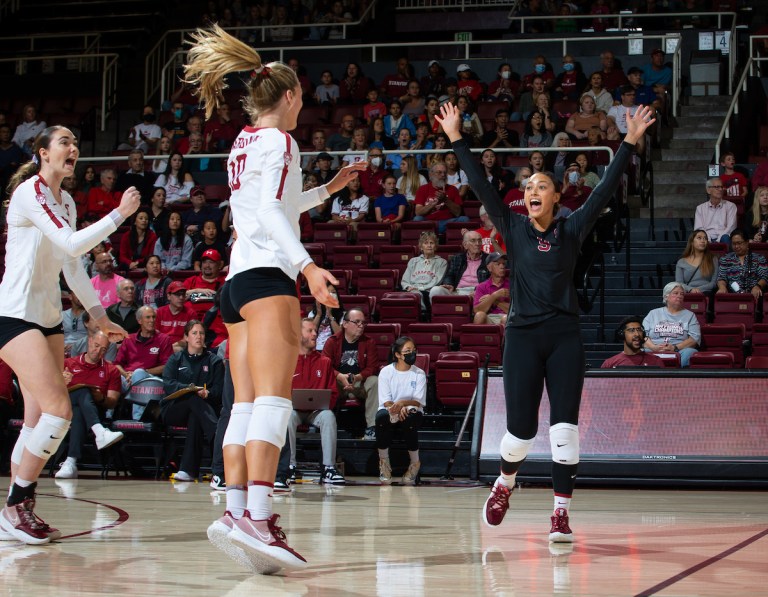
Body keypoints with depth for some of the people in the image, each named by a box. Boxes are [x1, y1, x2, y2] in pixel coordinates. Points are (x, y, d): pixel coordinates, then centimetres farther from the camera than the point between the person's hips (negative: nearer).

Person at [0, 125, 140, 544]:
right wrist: (119, 214, -16)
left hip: (48, 318, 9)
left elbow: (72, 265, 21)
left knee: (38, 419, 5)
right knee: (59, 410, -17)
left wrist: (98, 314, 20)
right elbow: (71, 243, -21)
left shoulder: (65, 202, 15)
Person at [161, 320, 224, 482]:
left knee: (195, 418, -39)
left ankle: (188, 469, -47)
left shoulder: (214, 361, 19)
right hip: (172, 410, -1)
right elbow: (168, 385, -2)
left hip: (205, 406, 1)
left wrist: (207, 393, -21)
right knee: (195, 400, -36)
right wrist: (190, 389, -20)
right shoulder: (176, 359, 18)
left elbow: (219, 389, 4)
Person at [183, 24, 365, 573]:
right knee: (274, 399, -19)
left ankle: (236, 513, -2)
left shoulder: (243, 143, 23)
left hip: (237, 280, 9)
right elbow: (271, 212, -16)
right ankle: (256, 517, -31)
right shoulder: (278, 141, -2)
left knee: (246, 404, 4)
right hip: (268, 276, -9)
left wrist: (329, 188, 43)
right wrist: (308, 265, -26)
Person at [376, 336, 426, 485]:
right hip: (390, 409, 0)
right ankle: (383, 461, -18)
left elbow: (418, 401, -9)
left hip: (411, 411, 0)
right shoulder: (386, 372, -1)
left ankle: (415, 462, -13)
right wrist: (398, 409, -29)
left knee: (410, 420, -36)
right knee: (382, 416, -36)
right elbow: (385, 400, -8)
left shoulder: (419, 374, 0)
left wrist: (402, 403, -30)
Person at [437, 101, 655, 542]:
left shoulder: (572, 230, 5)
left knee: (565, 429, -7)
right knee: (521, 431, 3)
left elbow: (607, 190, 0)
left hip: (565, 338, 0)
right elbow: (481, 186, 2)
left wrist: (630, 142, -6)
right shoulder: (514, 228, 6)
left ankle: (561, 514, -1)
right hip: (523, 336, 0)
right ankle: (504, 485, 34)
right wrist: (456, 139, -2)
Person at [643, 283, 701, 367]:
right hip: (654, 351, 0)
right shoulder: (653, 314, 22)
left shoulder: (690, 315, 20)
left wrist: (675, 348, -12)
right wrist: (654, 347, -12)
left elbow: (695, 338, 5)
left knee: (689, 353, -36)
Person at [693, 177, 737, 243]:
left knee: (725, 237, -38)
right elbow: (698, 229, 8)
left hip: (721, 239, 0)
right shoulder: (700, 208, 19)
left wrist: (718, 240, -14)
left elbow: (730, 227, 3)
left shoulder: (730, 206, 15)